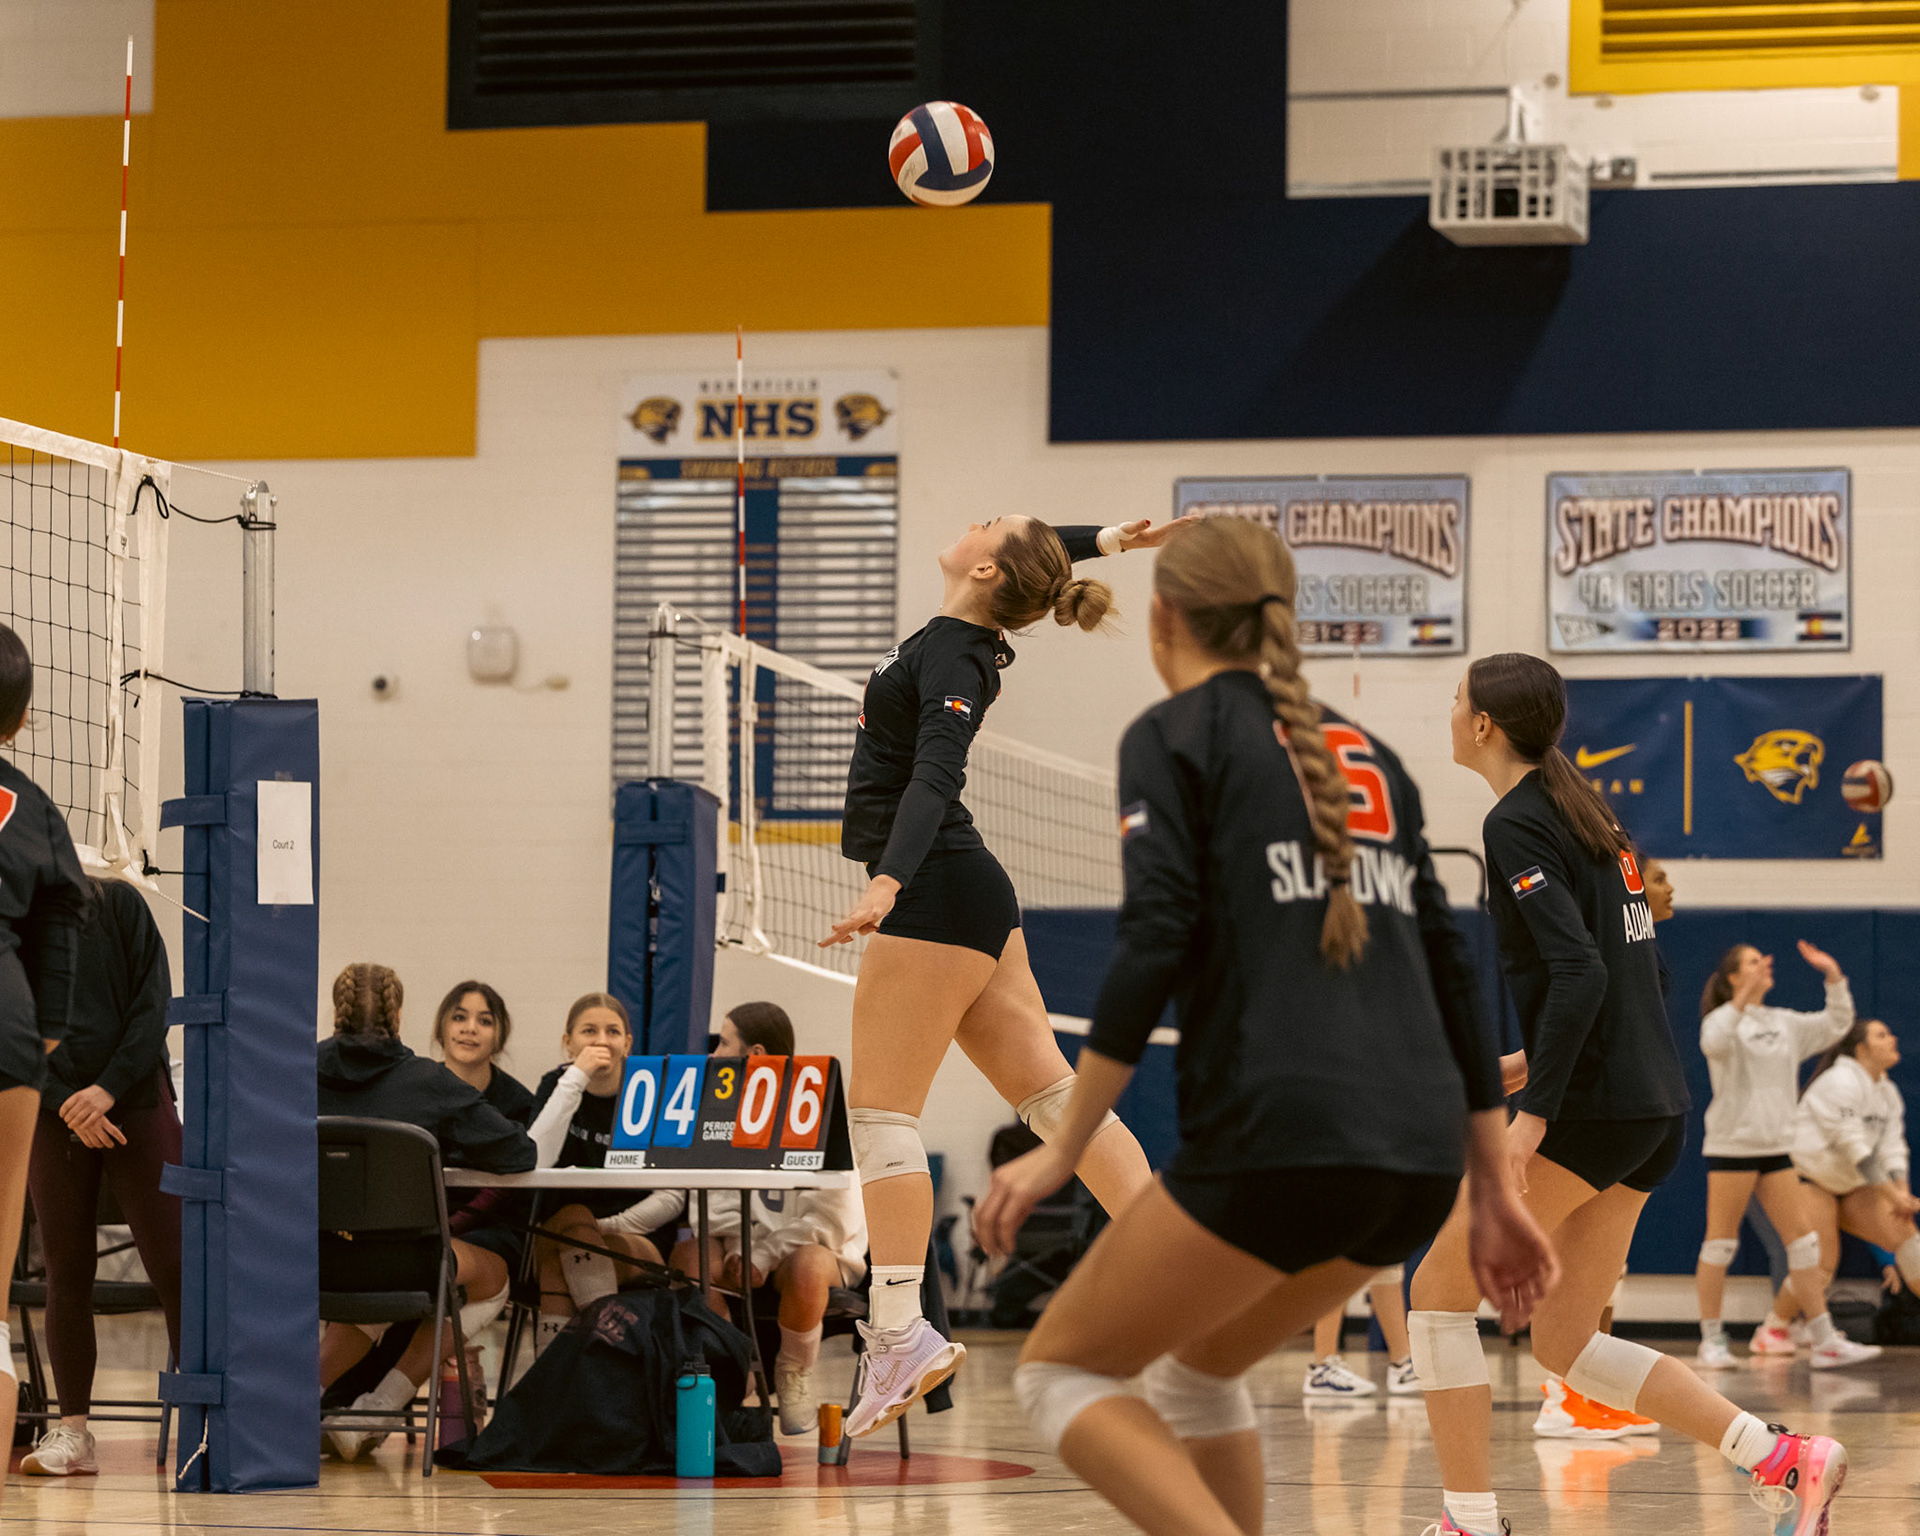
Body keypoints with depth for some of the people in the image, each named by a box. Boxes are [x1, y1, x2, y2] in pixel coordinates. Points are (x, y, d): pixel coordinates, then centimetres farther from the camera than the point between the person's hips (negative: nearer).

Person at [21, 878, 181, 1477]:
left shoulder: (119, 904, 1)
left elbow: (153, 1006, -3)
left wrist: (109, 1088, -14)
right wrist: (66, 1103, -12)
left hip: (136, 1098, -2)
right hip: (53, 1111, 2)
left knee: (172, 1267, -8)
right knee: (66, 1271, 1)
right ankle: (72, 1432, 6)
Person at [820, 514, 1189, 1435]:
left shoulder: (953, 659, -14)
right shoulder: (962, 638, 12)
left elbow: (934, 779, -29)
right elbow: (1043, 554, 32)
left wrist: (886, 883, -41)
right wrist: (1110, 540, 19)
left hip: (934, 892, -10)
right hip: (970, 898, 10)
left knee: (881, 1113, -10)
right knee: (1052, 1093, 5)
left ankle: (900, 1334, -16)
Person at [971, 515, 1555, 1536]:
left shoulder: (1175, 734, 4)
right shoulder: (1366, 755, 22)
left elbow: (1155, 944, -9)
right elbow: (1450, 976, 19)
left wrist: (1062, 1153, -7)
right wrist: (1497, 1193, 21)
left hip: (1280, 1137, -7)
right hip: (1421, 1161, 7)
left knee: (1061, 1372, 7)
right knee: (1197, 1365, 27)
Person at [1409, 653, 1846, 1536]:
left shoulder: (1517, 826, -11)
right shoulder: (1582, 810, 17)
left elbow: (1579, 973, -22)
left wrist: (1532, 1114, -24)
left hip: (1590, 1105, -9)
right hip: (1655, 1109, 9)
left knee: (1439, 1291, 2)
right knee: (1562, 1344, 11)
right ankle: (1782, 1459, 1)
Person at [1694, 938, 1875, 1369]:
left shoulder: (1786, 1023, 14)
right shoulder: (1724, 1019, -6)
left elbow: (1836, 1026, 16)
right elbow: (1713, 1042, -28)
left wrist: (1833, 976, 4)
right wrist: (1746, 994, -36)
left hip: (1776, 1147, 6)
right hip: (1731, 1144, -6)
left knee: (1803, 1239, 1)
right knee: (1721, 1241, -3)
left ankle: (1824, 1341, 2)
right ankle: (1711, 1341, 3)